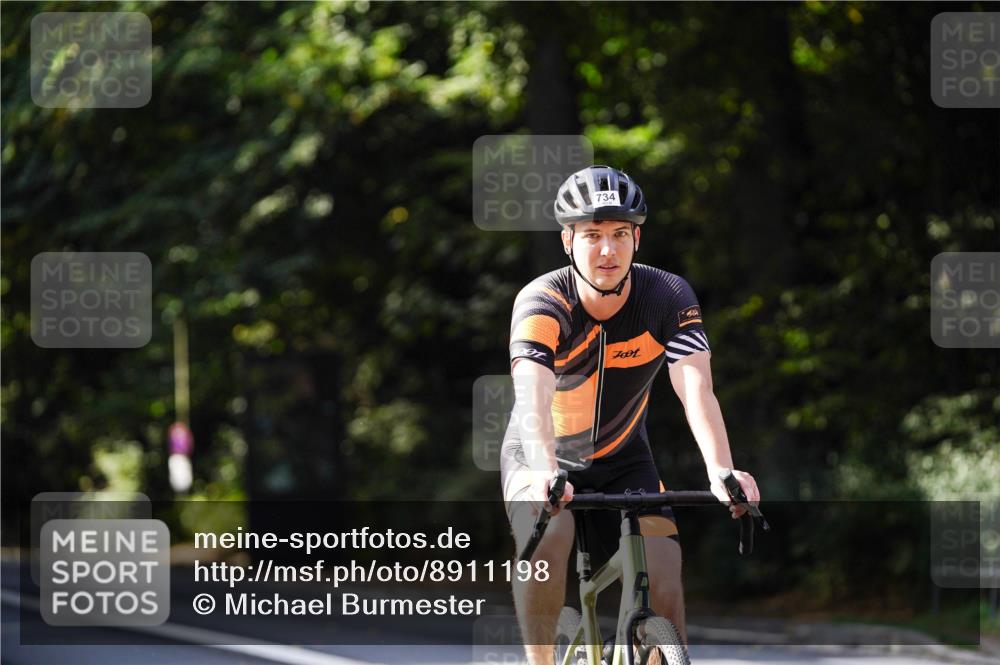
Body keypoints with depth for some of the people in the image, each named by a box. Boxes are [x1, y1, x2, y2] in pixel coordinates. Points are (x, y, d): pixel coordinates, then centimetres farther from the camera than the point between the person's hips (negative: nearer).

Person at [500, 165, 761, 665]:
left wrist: (721, 472, -51)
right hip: (543, 459, -2)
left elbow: (695, 389, -33)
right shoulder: (542, 303, -27)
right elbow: (533, 398, -42)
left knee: (663, 584, -14)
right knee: (546, 539, -33)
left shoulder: (669, 298, -20)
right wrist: (545, 473, -61)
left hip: (623, 463, 2)